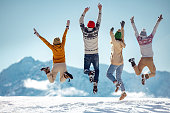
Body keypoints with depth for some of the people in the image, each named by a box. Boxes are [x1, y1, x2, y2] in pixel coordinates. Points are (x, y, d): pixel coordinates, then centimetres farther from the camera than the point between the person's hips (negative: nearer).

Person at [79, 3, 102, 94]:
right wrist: (100, 10, 5)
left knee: (85, 70, 14)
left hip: (87, 55, 0)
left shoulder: (84, 31, -8)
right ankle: (95, 84, -8)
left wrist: (85, 12, 9)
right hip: (95, 55, 0)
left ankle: (90, 73, -22)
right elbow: (99, 21, -1)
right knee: (97, 70, 14)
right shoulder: (95, 31, -9)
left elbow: (81, 22, 5)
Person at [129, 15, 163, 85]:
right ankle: (146, 76, -19)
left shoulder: (139, 40, -3)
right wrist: (158, 21, 7)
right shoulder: (150, 38, -6)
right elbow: (154, 30, -1)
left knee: (138, 73, 16)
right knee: (153, 74, 17)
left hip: (143, 60, 2)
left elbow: (136, 31, 6)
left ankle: (133, 63, -14)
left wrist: (132, 23, 15)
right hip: (150, 60, -1)